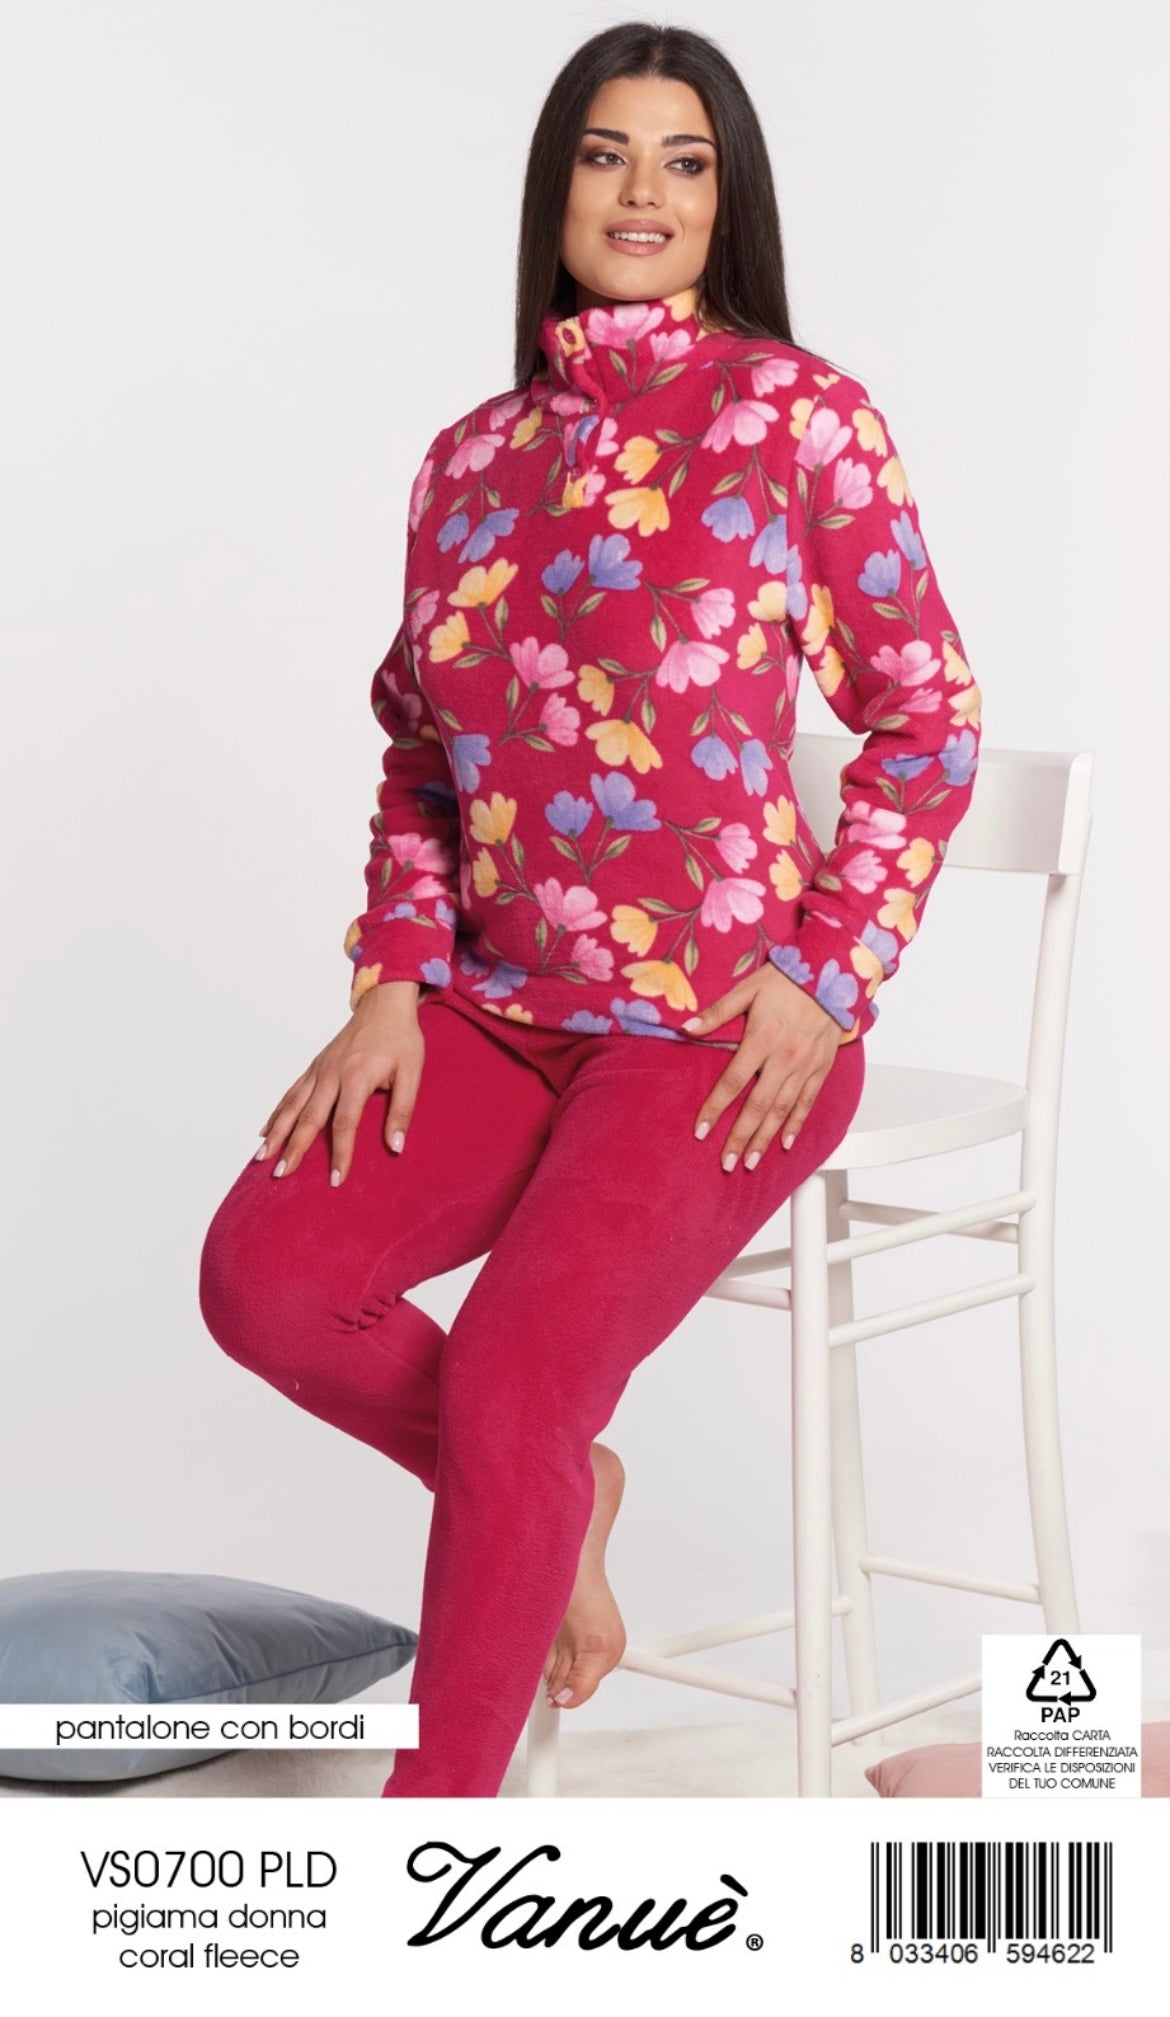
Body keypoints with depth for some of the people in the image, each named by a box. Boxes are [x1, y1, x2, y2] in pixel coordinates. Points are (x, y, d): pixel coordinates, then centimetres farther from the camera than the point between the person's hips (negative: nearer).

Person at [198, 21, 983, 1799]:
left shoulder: (801, 417, -5)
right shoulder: (471, 459, 10)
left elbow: (929, 720, -2)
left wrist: (826, 980, -10)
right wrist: (393, 982, 2)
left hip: (727, 1030, -5)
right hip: (501, 1010, 5)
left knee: (512, 1377, -21)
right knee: (263, 1272, -13)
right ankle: (560, 1496, 15)